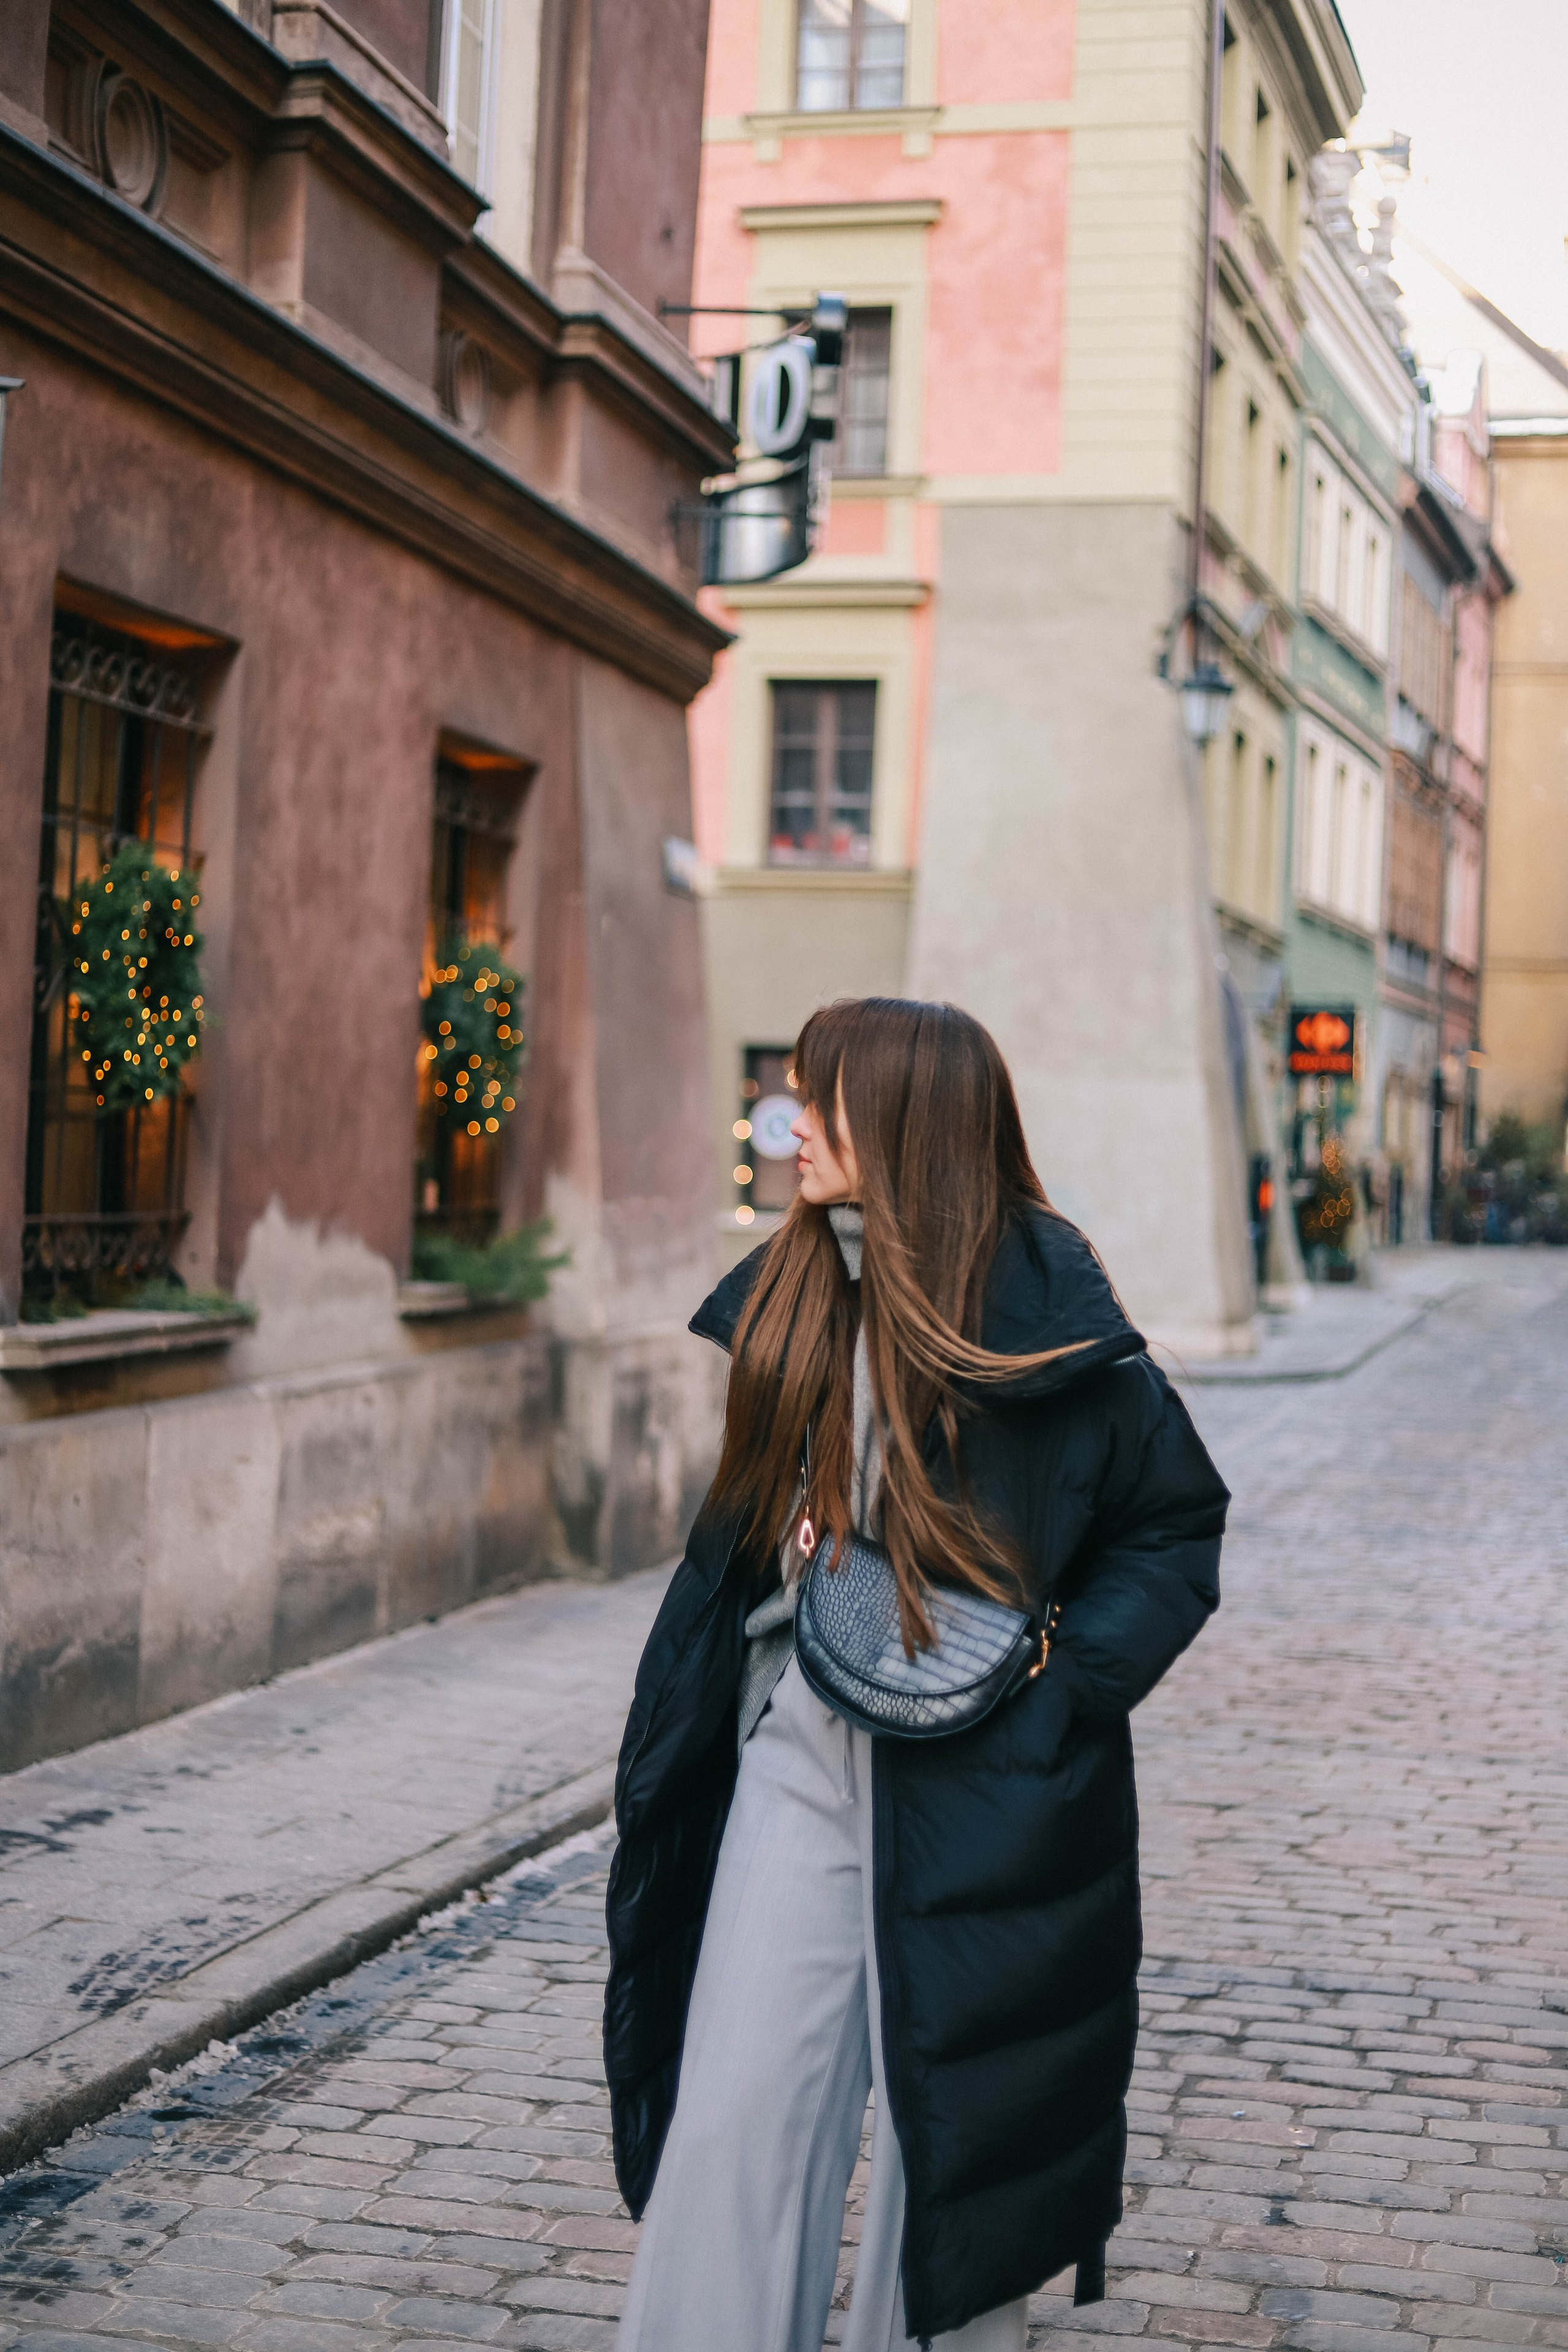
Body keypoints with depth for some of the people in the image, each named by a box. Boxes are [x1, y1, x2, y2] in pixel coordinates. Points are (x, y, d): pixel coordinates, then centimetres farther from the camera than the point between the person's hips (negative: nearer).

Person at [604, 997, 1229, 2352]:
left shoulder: (1038, 1310, -10)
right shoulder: (791, 1297, 6)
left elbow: (1179, 1522, -5)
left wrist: (1061, 1676, -16)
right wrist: (691, 1715, 9)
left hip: (970, 1780, -4)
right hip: (802, 1749, 4)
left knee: (952, 2117, 8)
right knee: (738, 2112, 1)